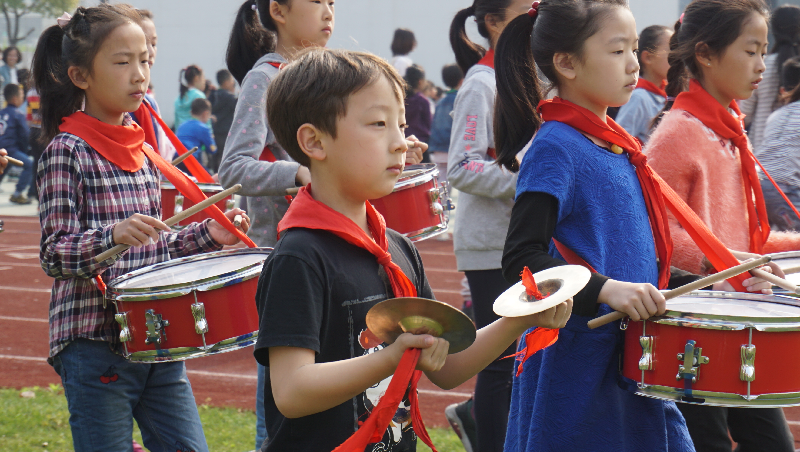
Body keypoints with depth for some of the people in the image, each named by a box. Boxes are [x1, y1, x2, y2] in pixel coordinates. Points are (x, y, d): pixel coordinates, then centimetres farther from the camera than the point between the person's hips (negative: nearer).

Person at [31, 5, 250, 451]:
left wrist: (207, 235, 5)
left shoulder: (143, 149, 13)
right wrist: (114, 236, -30)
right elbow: (55, 254, -14)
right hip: (95, 344, -7)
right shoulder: (67, 152, -8)